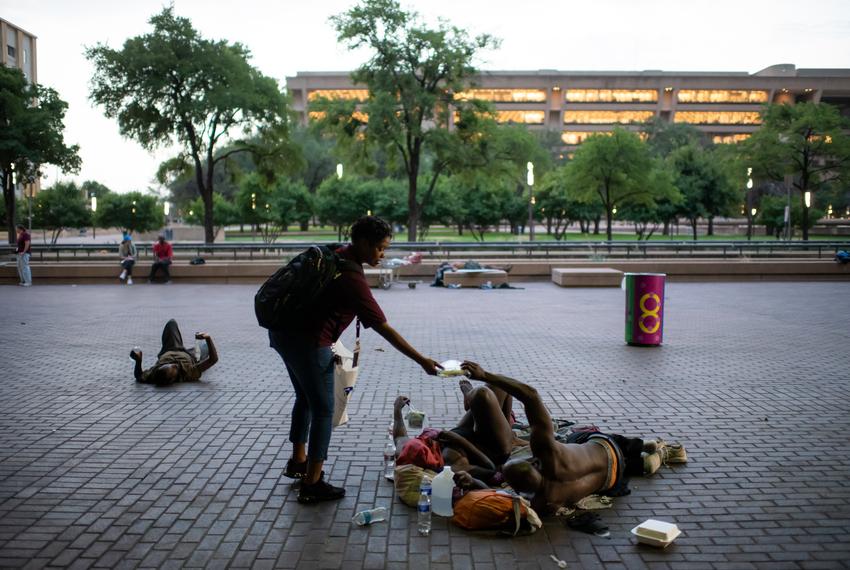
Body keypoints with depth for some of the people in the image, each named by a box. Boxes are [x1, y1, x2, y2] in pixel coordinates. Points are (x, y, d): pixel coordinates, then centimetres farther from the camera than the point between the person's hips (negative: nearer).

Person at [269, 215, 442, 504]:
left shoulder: (335, 256, 6)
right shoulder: (352, 279, -23)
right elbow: (384, 329, -23)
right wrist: (421, 361, -19)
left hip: (284, 331, 10)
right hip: (308, 343, -10)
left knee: (305, 397, 24)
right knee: (323, 409, 0)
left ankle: (298, 461, 38)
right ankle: (312, 484, 5)